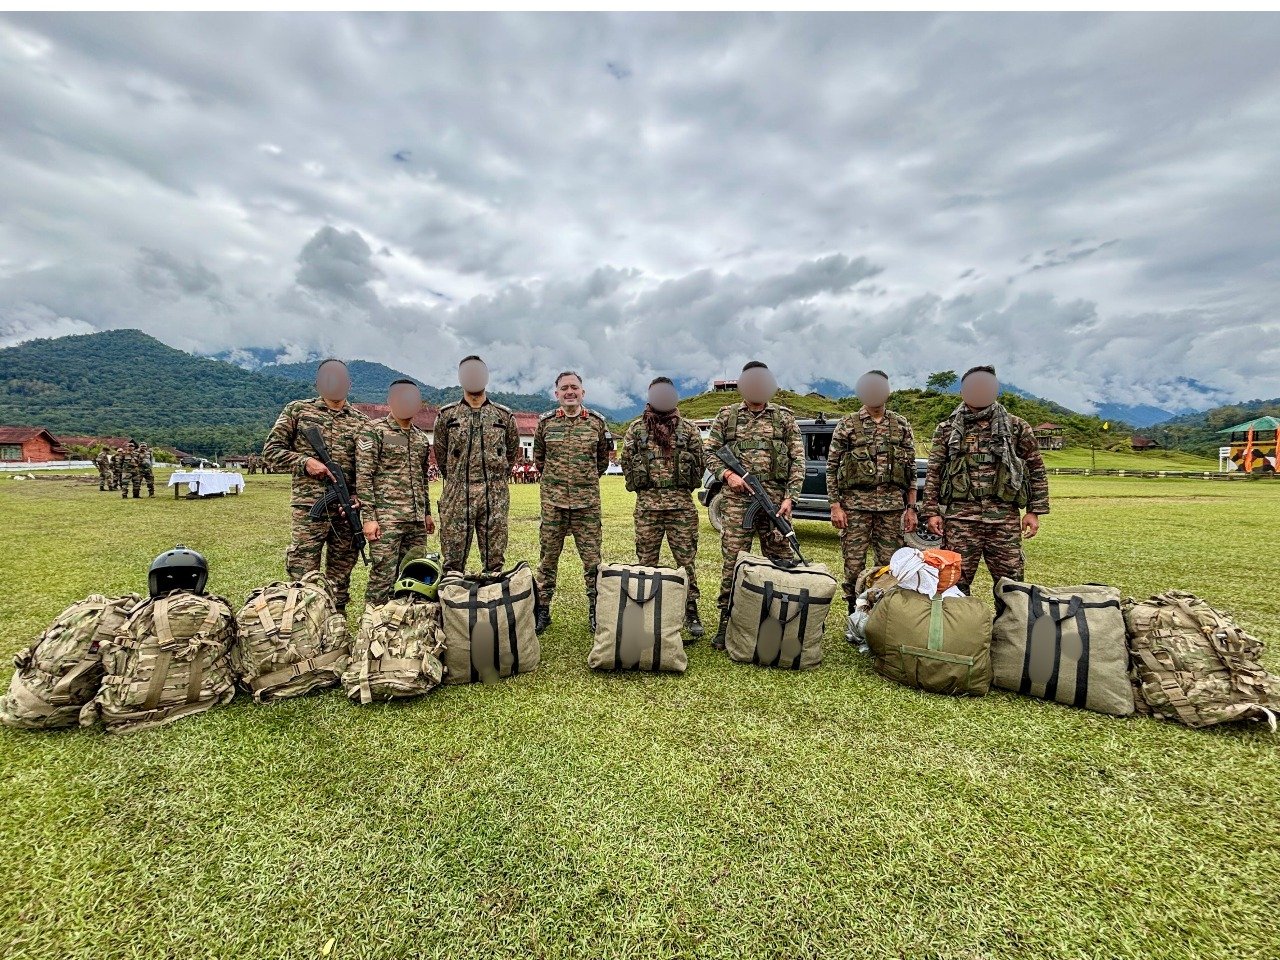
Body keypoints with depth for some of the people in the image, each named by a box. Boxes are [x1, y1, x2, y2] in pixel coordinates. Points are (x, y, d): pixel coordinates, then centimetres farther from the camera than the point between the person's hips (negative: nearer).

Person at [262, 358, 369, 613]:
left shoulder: (360, 421, 12)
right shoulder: (297, 410, 7)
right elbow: (270, 451, 6)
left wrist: (360, 497, -5)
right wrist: (305, 462, -10)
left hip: (347, 510, 3)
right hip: (309, 507, -2)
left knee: (340, 578, 11)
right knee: (304, 578, -2)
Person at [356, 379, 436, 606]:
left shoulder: (422, 438, 17)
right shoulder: (374, 432, -3)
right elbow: (363, 476, -8)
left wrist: (427, 512, 20)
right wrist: (368, 517, -14)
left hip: (417, 520, 6)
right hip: (386, 518, -6)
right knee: (383, 577, -4)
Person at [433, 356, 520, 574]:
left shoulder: (505, 416, 8)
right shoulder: (447, 415, 6)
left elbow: (512, 452, 17)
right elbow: (440, 454, 15)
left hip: (495, 497, 1)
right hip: (457, 497, 0)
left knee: (495, 561, 6)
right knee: (453, 561, 3)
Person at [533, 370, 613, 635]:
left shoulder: (597, 422, 2)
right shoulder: (545, 422, 3)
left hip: (587, 501, 0)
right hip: (553, 501, 1)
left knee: (592, 558, 3)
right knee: (548, 557, 8)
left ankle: (596, 612, 14)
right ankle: (542, 611, 21)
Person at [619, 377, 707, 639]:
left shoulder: (688, 428, 8)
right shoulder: (636, 429, 8)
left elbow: (701, 462, 10)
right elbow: (625, 461, 11)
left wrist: (685, 486, 10)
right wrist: (642, 487, 10)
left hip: (682, 504, 0)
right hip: (646, 504, 1)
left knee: (687, 559, 3)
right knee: (647, 561, 7)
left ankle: (691, 611, 14)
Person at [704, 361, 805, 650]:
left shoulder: (784, 417, 11)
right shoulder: (727, 415, 11)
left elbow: (797, 460, 6)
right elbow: (710, 451, 11)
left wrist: (790, 497, -4)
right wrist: (727, 474, -8)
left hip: (775, 498, 1)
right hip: (737, 498, -1)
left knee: (780, 559, 4)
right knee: (733, 559, -1)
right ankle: (726, 621, 8)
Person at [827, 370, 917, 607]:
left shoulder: (901, 425, 11)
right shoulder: (847, 425, 3)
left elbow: (911, 470, 12)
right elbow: (832, 467, 1)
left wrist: (911, 508, 6)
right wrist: (835, 506, -7)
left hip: (892, 506, 2)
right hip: (856, 504, -2)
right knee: (853, 565, 2)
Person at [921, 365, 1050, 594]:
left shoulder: (1017, 427, 9)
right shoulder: (947, 429, 8)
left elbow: (1036, 470, 12)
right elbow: (934, 473, 5)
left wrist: (1034, 511, 5)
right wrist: (932, 511, -2)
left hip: (1005, 518, 1)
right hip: (959, 518, -1)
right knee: (955, 583, 3)